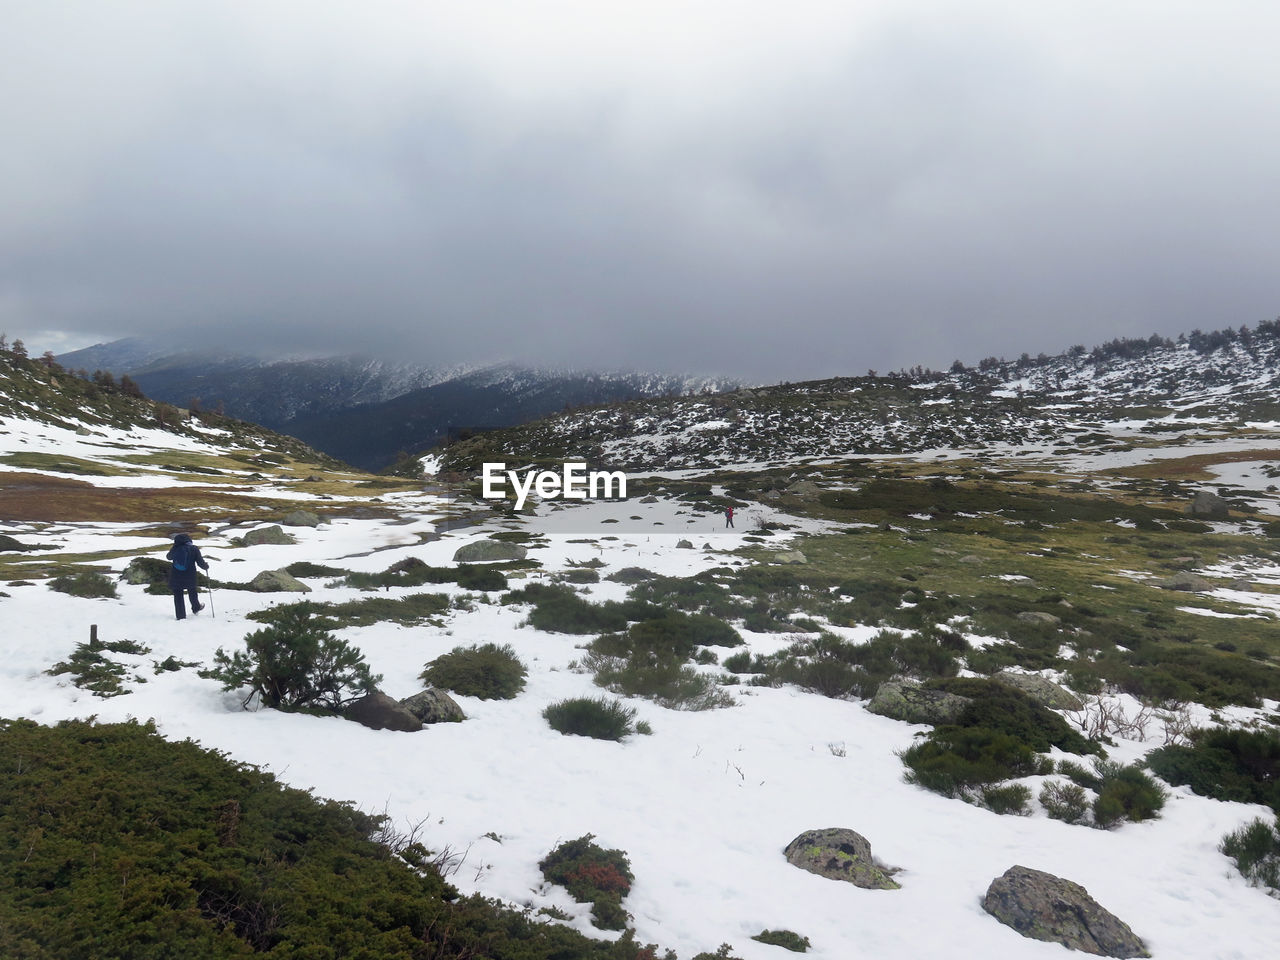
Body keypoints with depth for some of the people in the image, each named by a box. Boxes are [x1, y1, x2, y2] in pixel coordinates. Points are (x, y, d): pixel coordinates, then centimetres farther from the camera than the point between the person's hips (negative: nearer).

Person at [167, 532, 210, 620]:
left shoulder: (175, 548, -4)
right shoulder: (194, 549, -9)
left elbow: (169, 557, 14)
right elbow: (200, 562, -7)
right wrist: (206, 567, 14)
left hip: (176, 577, 0)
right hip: (190, 577, 0)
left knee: (178, 595, 9)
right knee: (192, 593, 23)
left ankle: (181, 615, 7)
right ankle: (196, 608, 43)